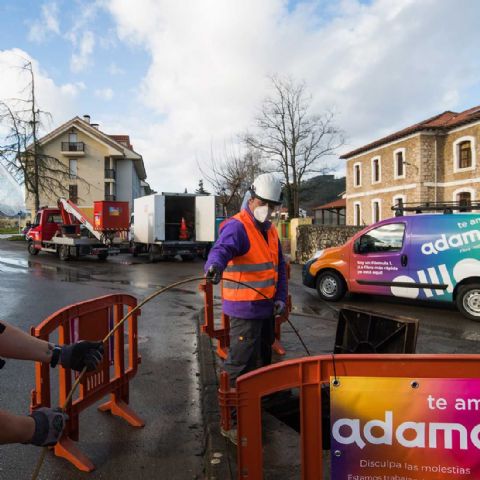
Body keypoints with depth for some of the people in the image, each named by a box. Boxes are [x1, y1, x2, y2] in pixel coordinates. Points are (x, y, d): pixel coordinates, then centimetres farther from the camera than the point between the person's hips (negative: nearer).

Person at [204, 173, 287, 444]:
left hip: (267, 308, 9)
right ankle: (234, 422, 9)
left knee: (263, 359, 24)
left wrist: (280, 297, 6)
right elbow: (222, 248, -36)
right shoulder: (237, 226, -15)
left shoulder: (271, 230, 13)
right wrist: (215, 265, -58)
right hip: (245, 309, -9)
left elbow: (279, 266, 16)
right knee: (241, 367, -5)